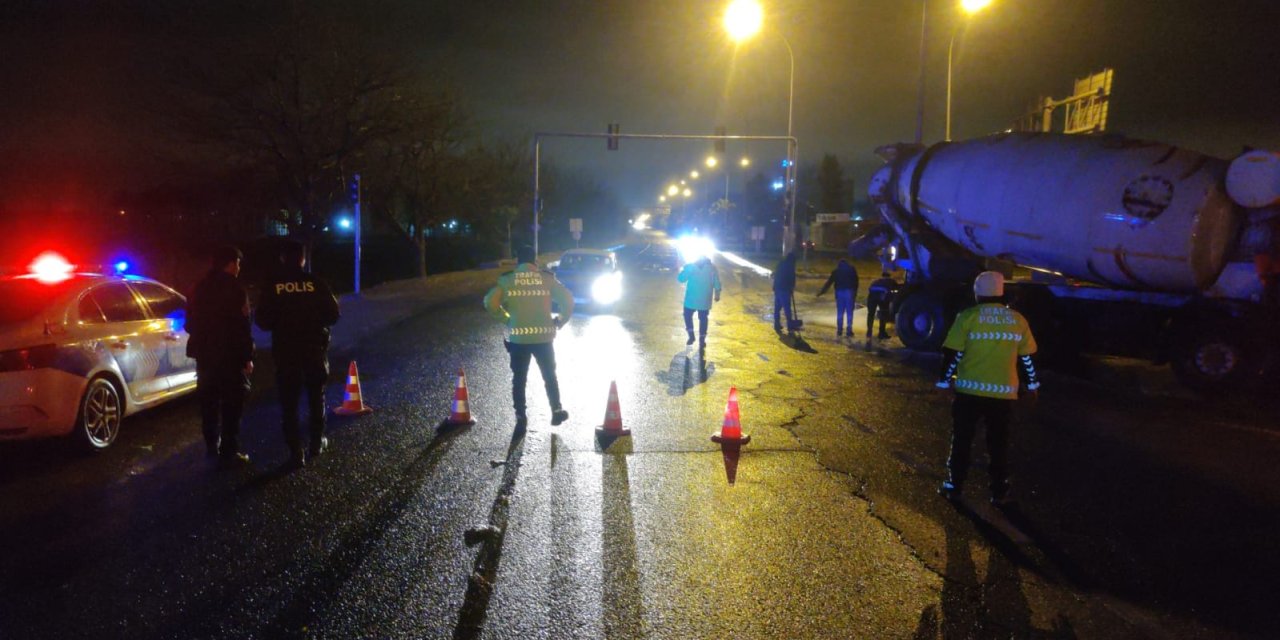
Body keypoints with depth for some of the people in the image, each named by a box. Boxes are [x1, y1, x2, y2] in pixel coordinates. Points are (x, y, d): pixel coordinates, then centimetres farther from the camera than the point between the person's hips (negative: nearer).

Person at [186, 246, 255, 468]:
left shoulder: (201, 287, 10)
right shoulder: (234, 289, -14)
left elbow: (191, 323, 17)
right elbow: (241, 327, -18)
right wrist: (247, 357, -14)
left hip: (205, 353, 8)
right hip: (229, 355, -8)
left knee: (209, 401, 17)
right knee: (231, 405, -3)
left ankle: (212, 445, 28)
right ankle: (229, 452, -3)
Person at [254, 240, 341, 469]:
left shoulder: (273, 285, -6)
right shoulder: (315, 283, -6)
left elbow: (262, 320, -4)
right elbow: (333, 314, -3)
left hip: (285, 349, -1)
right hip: (314, 347, 1)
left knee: (289, 402, 5)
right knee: (315, 395, 19)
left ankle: (295, 452, 2)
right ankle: (316, 442, 26)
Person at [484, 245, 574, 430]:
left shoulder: (507, 280, -3)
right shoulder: (547, 279, -2)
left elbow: (490, 302, -11)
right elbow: (567, 300, -7)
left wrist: (507, 319, 1)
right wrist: (559, 321, 7)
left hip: (518, 337, 0)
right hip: (543, 337, 1)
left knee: (519, 379, 12)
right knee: (549, 376, 18)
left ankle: (520, 418, 13)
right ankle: (557, 411, 25)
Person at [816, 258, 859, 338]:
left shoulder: (836, 271, 12)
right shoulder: (852, 269, 8)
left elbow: (829, 282, 12)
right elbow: (856, 281, 3)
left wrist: (821, 291, 17)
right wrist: (855, 292, 8)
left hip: (839, 292, 2)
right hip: (849, 292, -2)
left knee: (840, 312, 8)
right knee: (849, 312, 1)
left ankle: (839, 331, 6)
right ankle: (849, 331, -2)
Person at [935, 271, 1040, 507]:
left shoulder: (968, 317, -6)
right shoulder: (1018, 320, 4)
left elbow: (952, 353, -7)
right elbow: (1027, 358, 10)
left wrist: (945, 380, 4)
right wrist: (1031, 385, 22)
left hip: (970, 390, -2)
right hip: (1004, 393, 2)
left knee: (961, 441, 11)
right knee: (999, 444, 12)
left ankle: (954, 486, 16)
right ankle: (1000, 493, 16)